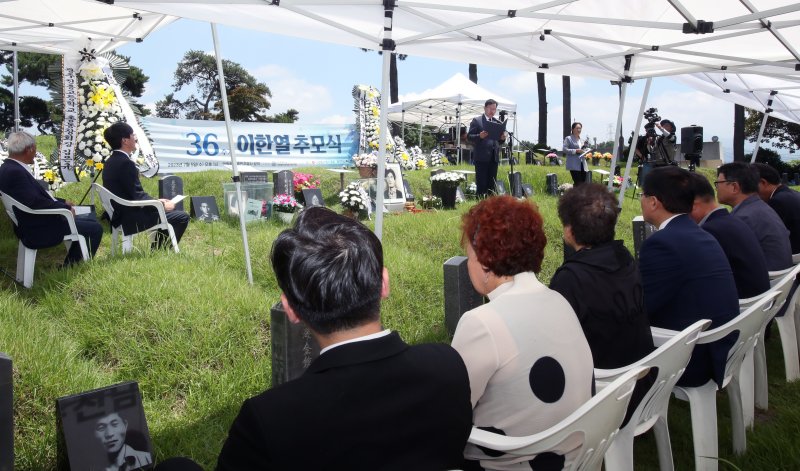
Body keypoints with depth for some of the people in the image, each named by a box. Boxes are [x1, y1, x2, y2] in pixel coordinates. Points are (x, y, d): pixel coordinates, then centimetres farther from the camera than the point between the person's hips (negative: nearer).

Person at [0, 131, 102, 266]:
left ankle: (70, 265, 22)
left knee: (90, 218, 19)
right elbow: (36, 203, -29)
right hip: (38, 230, -11)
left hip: (39, 222, 11)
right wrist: (66, 207, -16)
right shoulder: (14, 172, -24)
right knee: (95, 228, -8)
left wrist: (62, 202, 10)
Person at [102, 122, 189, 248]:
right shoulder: (126, 163, -21)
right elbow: (137, 196, -22)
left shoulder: (111, 162, 9)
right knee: (182, 217, -6)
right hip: (130, 218, -10)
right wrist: (162, 205, -8)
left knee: (168, 212, 27)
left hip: (120, 214, 10)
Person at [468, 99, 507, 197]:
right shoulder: (476, 121, 2)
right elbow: (469, 136, -3)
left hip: (494, 157, 5)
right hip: (481, 157, -5)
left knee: (492, 184, 8)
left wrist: (503, 138, -4)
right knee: (481, 184, -6)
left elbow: (499, 142, 19)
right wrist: (479, 136, -21)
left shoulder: (498, 122, 17)